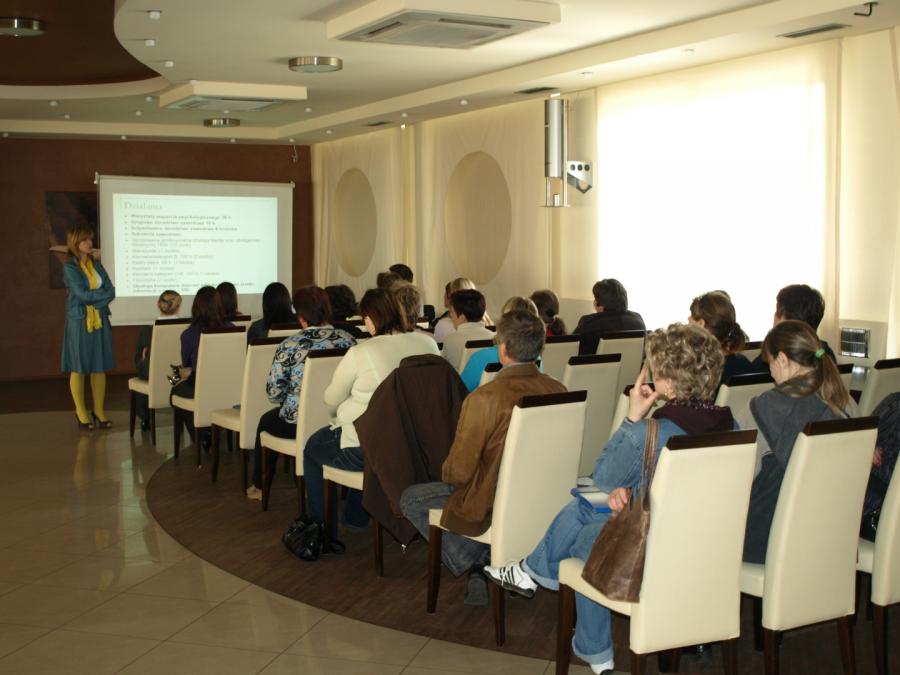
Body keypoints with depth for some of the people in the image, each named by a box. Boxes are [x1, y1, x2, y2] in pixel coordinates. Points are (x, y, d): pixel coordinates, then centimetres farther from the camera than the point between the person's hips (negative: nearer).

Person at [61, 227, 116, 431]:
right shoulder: (69, 268, -4)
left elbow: (111, 292, 3)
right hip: (79, 322, -5)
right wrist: (103, 294, -5)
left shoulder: (97, 265, 11)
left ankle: (99, 411, 12)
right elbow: (82, 294, -14)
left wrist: (93, 299, -11)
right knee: (79, 368, 1)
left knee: (100, 367, 5)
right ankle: (81, 413, 10)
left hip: (99, 321, 5)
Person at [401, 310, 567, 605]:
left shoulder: (483, 399, -26)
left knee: (410, 500, 16)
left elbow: (457, 472, -19)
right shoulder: (558, 390, -8)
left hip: (492, 508, -7)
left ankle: (475, 568, 10)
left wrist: (446, 472, 6)